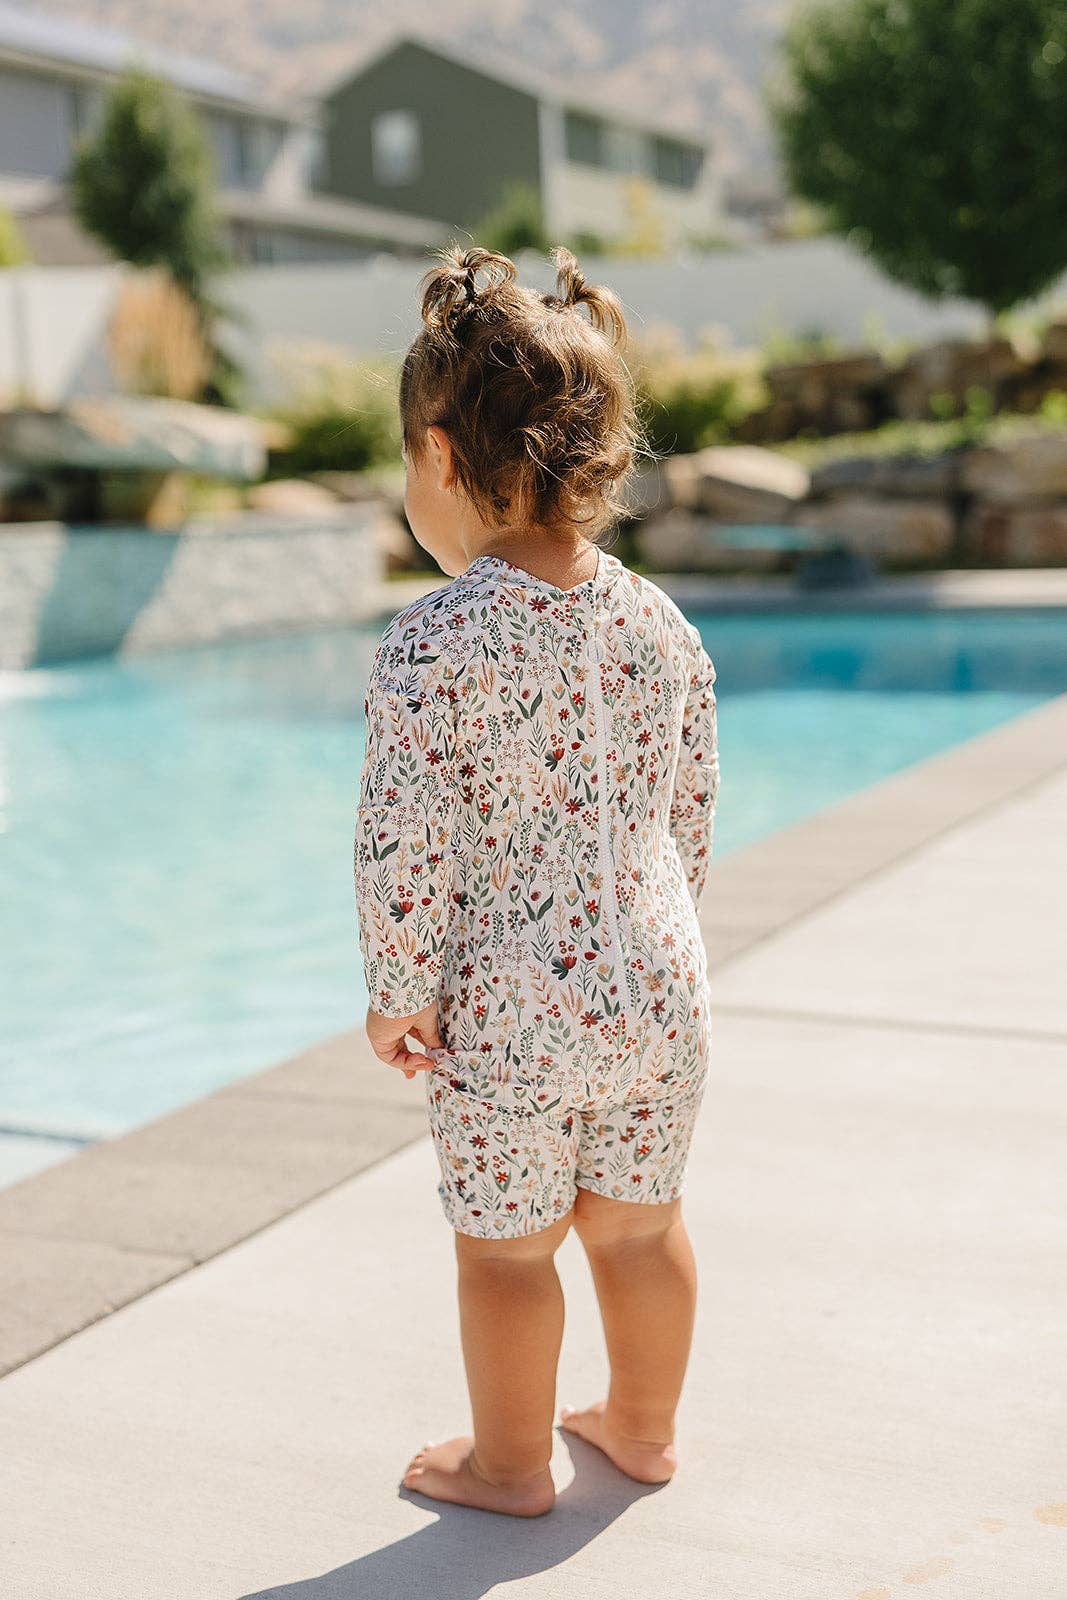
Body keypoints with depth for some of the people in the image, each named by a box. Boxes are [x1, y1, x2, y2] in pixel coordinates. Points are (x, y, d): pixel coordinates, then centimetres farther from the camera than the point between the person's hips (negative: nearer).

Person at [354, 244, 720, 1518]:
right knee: (640, 1221, 21)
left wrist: (399, 991, -5)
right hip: (659, 984, 6)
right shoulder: (661, 623, -1)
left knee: (505, 1242, 14)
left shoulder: (435, 644, -19)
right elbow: (691, 811, 8)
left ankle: (510, 1461, 32)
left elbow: (406, 845, -18)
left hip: (508, 1006, -5)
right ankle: (642, 1426, 41)